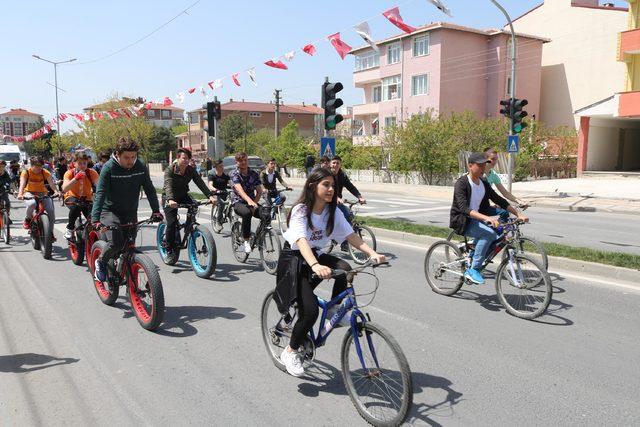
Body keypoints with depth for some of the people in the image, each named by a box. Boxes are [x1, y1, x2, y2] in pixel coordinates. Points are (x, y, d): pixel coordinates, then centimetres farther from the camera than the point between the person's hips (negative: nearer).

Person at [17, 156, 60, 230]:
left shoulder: (45, 172, -7)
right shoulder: (26, 172, -10)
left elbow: (51, 183, -20)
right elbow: (22, 184, -23)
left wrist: (56, 191, -40)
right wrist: (20, 194, -43)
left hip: (42, 193, 2)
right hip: (29, 193, -2)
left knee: (51, 210, -20)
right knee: (32, 203, -38)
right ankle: (27, 220, -6)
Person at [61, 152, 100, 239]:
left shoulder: (92, 173, -17)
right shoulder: (70, 173, -18)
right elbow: (64, 189, -33)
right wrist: (76, 178, -46)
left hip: (86, 199, 1)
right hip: (72, 197, -1)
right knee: (75, 207, -35)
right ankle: (69, 229, -11)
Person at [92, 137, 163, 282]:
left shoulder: (141, 167, -8)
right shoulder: (109, 168, -18)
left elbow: (149, 189, -3)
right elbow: (100, 194, -22)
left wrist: (156, 210, -15)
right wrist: (95, 219, -33)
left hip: (130, 212, 4)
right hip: (110, 211, -3)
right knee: (116, 242, -22)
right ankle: (101, 263, 8)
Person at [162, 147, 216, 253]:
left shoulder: (191, 170, -9)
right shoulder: (170, 169, -20)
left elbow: (200, 183, -18)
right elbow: (168, 185, -35)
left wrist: (210, 196, -35)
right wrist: (170, 200, -54)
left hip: (183, 196, 4)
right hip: (169, 198, -4)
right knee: (171, 223, -15)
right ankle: (169, 250, 1)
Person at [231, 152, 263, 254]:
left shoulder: (254, 174, 2)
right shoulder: (235, 174, -9)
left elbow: (259, 191, -1)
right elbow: (239, 189, -27)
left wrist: (254, 203, -20)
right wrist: (249, 201, -45)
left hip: (252, 201, 4)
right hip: (238, 202, -4)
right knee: (247, 213, -38)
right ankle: (246, 240, -23)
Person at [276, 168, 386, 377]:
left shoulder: (333, 212, -3)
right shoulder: (300, 210, -22)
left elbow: (351, 235, -11)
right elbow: (301, 241, -37)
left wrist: (372, 253, -28)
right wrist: (315, 266, -55)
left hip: (316, 255, 5)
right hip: (294, 260, -5)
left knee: (345, 268, -26)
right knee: (310, 311, -18)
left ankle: (334, 309, -1)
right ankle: (290, 352, 7)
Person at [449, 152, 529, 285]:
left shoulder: (484, 184, 7)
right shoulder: (461, 183, -17)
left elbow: (499, 200, 12)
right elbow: (464, 208, -30)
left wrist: (518, 214, 3)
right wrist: (487, 218, -42)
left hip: (476, 220, 8)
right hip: (462, 221, -8)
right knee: (488, 233, -29)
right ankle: (473, 270, -19)